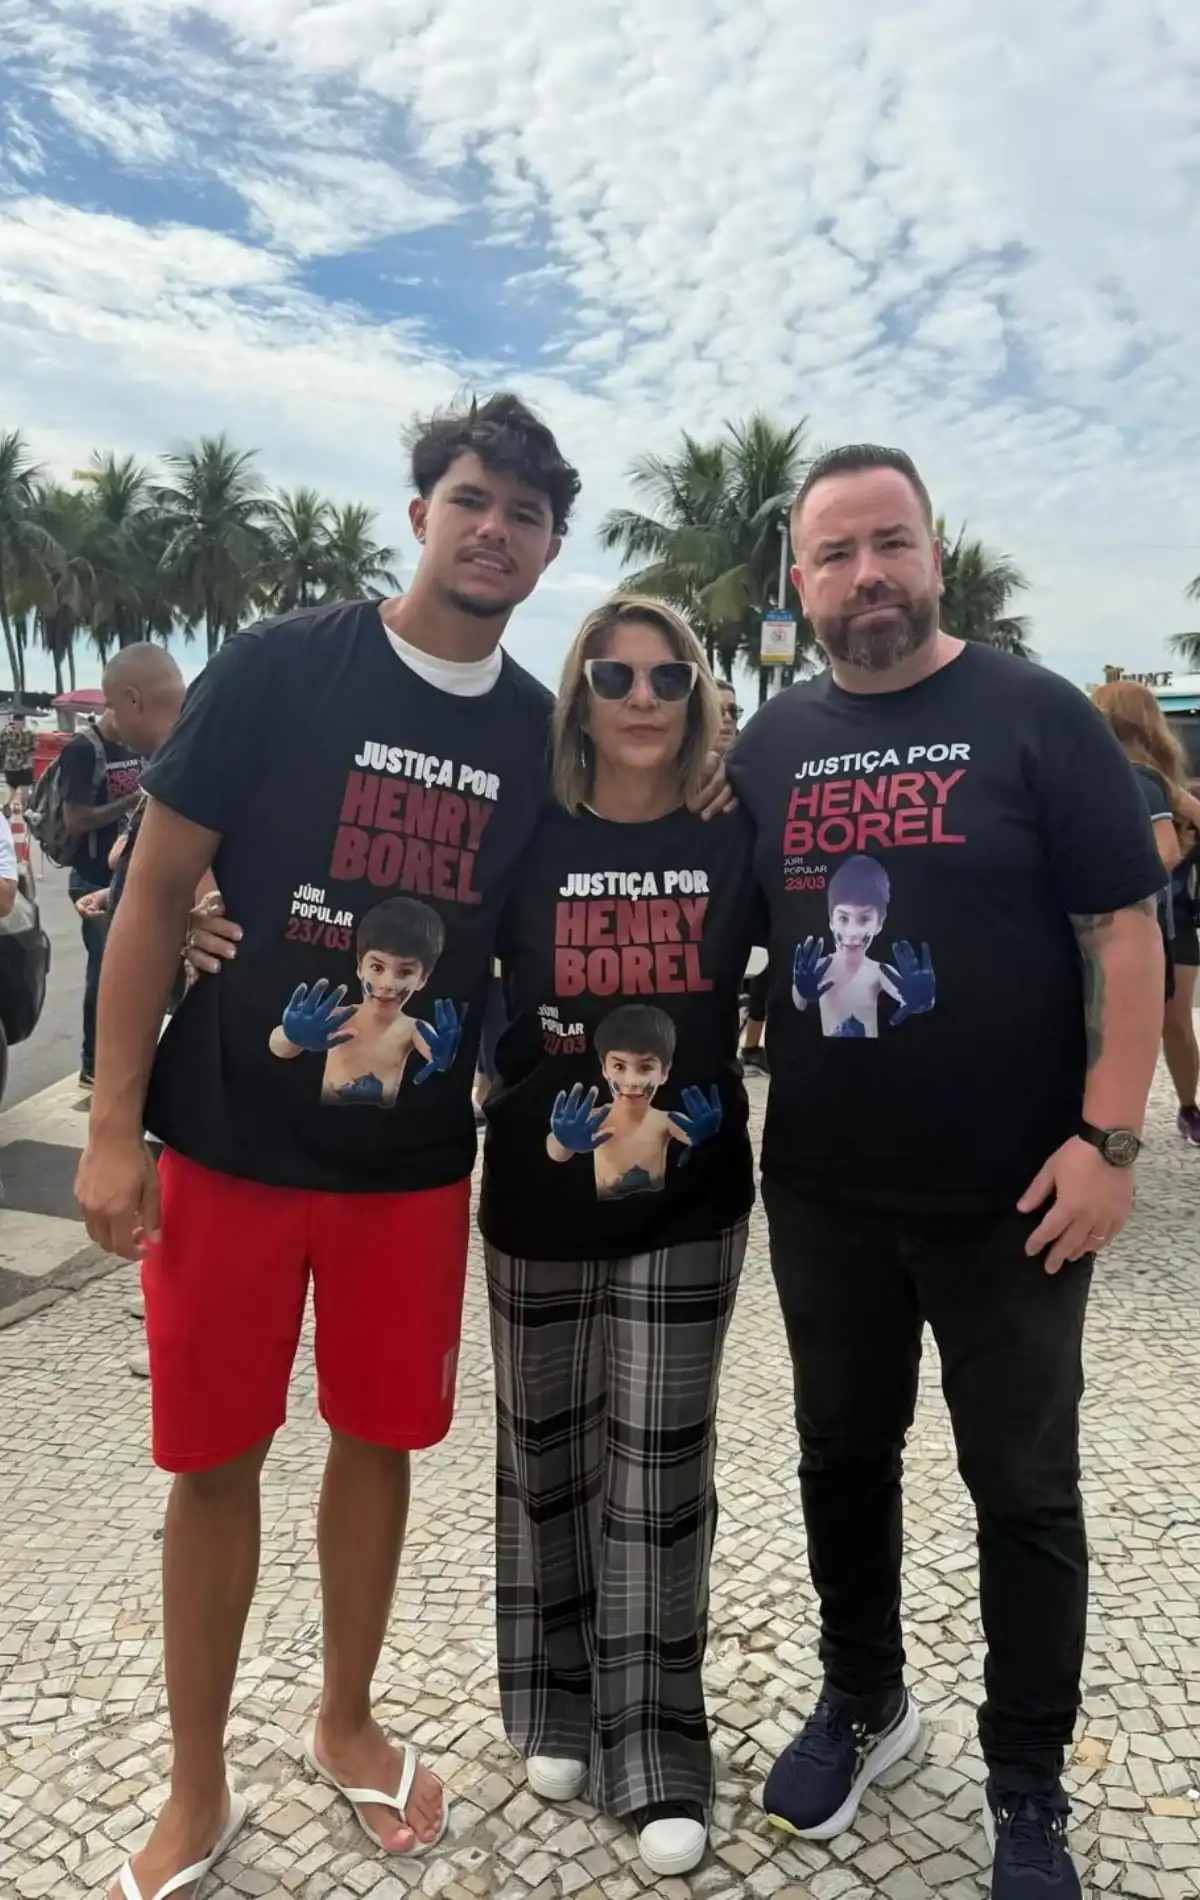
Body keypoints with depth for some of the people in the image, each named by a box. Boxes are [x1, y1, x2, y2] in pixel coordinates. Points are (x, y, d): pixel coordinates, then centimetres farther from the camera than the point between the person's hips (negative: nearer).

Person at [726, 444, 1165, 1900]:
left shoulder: (1036, 717, -6)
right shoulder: (767, 746, 5)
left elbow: (1124, 934, -8)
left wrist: (1106, 1138, -14)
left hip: (1010, 1196, -3)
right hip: (823, 1193, 4)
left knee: (1024, 1492, 11)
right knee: (841, 1457, 19)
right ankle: (862, 1699, 43)